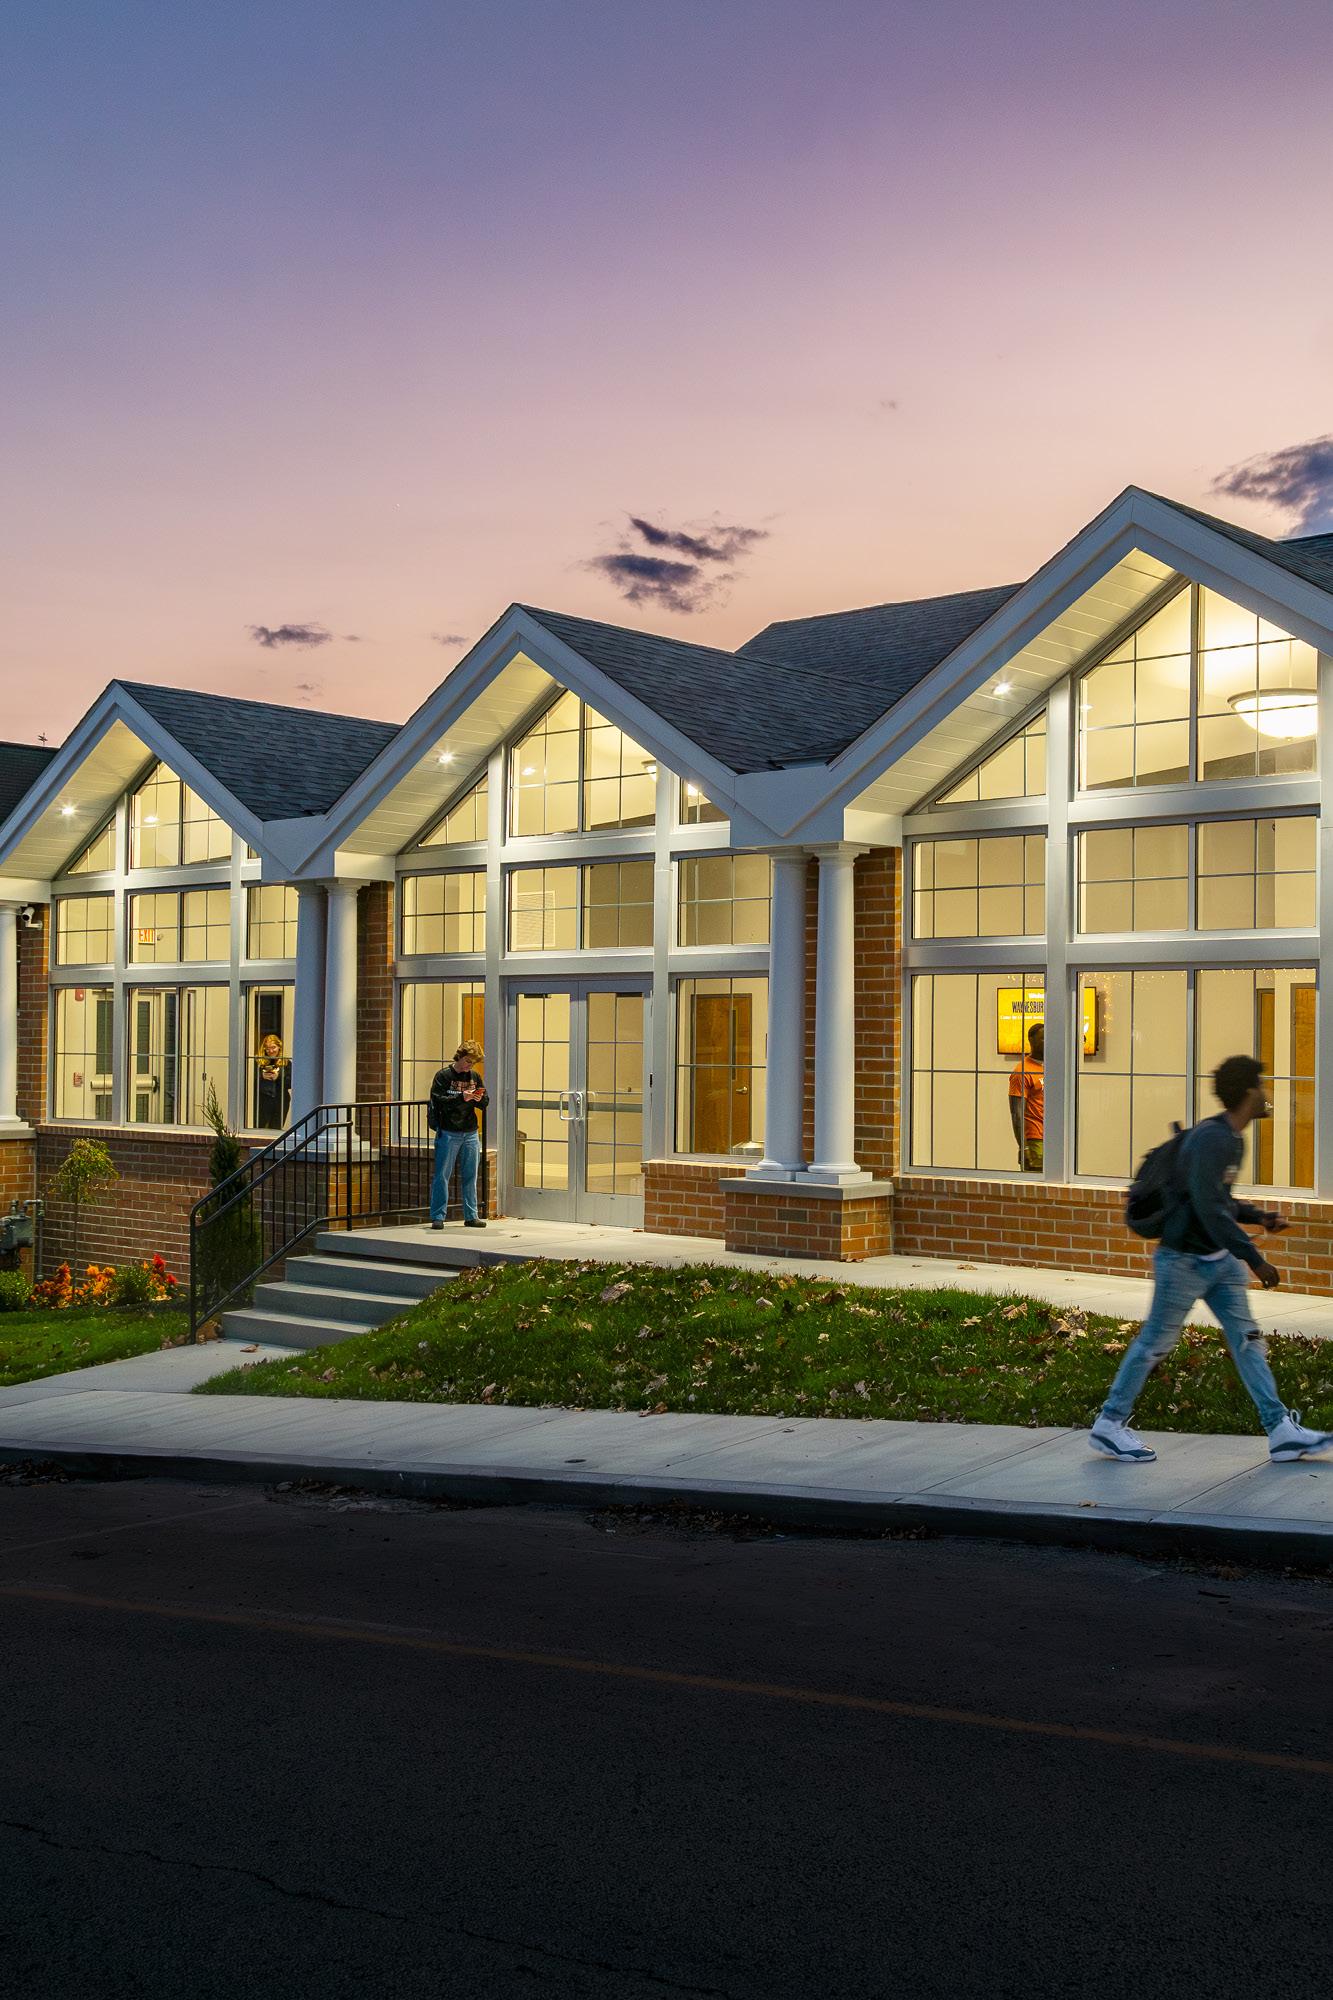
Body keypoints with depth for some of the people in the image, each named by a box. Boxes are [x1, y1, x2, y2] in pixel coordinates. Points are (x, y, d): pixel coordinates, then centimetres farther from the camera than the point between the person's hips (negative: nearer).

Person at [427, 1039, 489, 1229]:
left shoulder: (475, 1077, 12)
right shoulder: (443, 1075, -3)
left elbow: (485, 1104, 13)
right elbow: (437, 1100, -13)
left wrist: (479, 1099, -10)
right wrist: (462, 1097, -21)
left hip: (471, 1134, 5)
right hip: (448, 1133, -5)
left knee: (470, 1176, 8)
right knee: (442, 1176, -2)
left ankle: (471, 1216, 15)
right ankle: (437, 1216, 3)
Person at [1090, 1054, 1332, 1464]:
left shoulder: (1232, 1139, 9)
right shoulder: (1209, 1139, -22)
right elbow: (1208, 1208, -28)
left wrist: (1258, 1216, 7)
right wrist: (1254, 1260, -26)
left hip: (1220, 1260, 9)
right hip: (1185, 1261, -9)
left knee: (1247, 1339, 6)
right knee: (1155, 1342, 1)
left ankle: (1281, 1431, 9)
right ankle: (1109, 1426, 13)